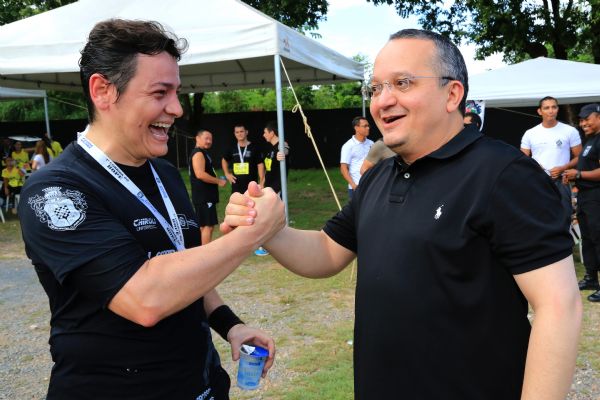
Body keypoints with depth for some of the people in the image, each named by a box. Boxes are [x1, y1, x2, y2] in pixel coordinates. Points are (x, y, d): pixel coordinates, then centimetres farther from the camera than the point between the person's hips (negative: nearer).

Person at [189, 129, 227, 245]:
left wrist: (217, 181, 14)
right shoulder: (198, 153, -14)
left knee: (205, 225, 15)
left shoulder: (203, 153, 18)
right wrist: (219, 181, -18)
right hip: (203, 196, -11)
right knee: (207, 225, -9)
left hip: (206, 195, 11)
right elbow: (200, 174, -26)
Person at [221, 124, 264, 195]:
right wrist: (227, 174, 12)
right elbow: (224, 160, 25)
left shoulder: (254, 148, -4)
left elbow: (260, 165, -4)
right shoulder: (232, 149, 7)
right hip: (236, 186, 4)